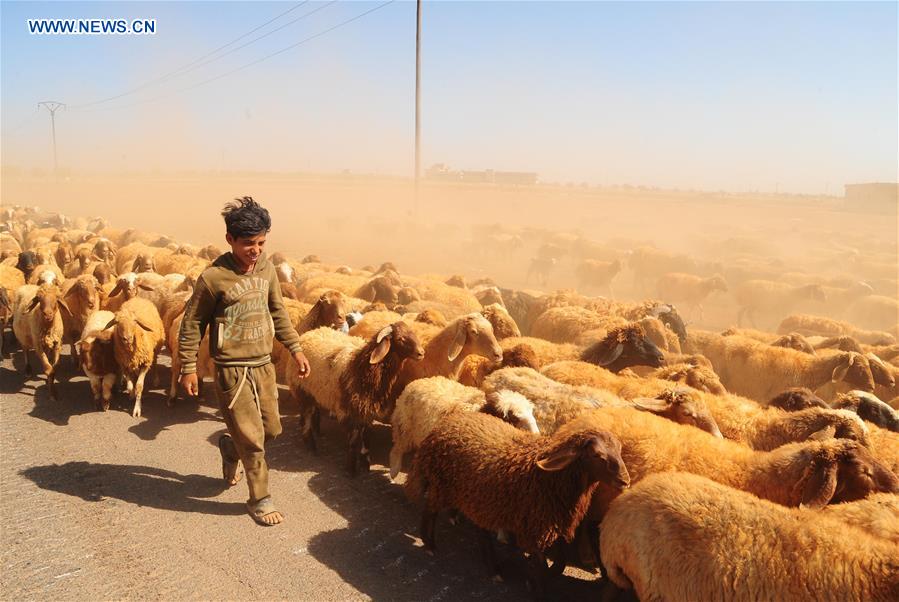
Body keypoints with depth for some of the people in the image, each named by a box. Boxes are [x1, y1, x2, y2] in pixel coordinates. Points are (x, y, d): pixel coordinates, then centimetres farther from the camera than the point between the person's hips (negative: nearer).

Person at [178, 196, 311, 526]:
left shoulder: (267, 269, 1)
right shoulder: (213, 277, -16)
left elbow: (278, 312, 14)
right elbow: (192, 324, -7)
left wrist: (295, 348, 12)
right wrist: (188, 368, -5)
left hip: (264, 364, 6)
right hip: (232, 370, -6)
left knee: (272, 429, 15)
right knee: (253, 439, 1)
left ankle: (230, 447, 45)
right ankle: (259, 499, 20)